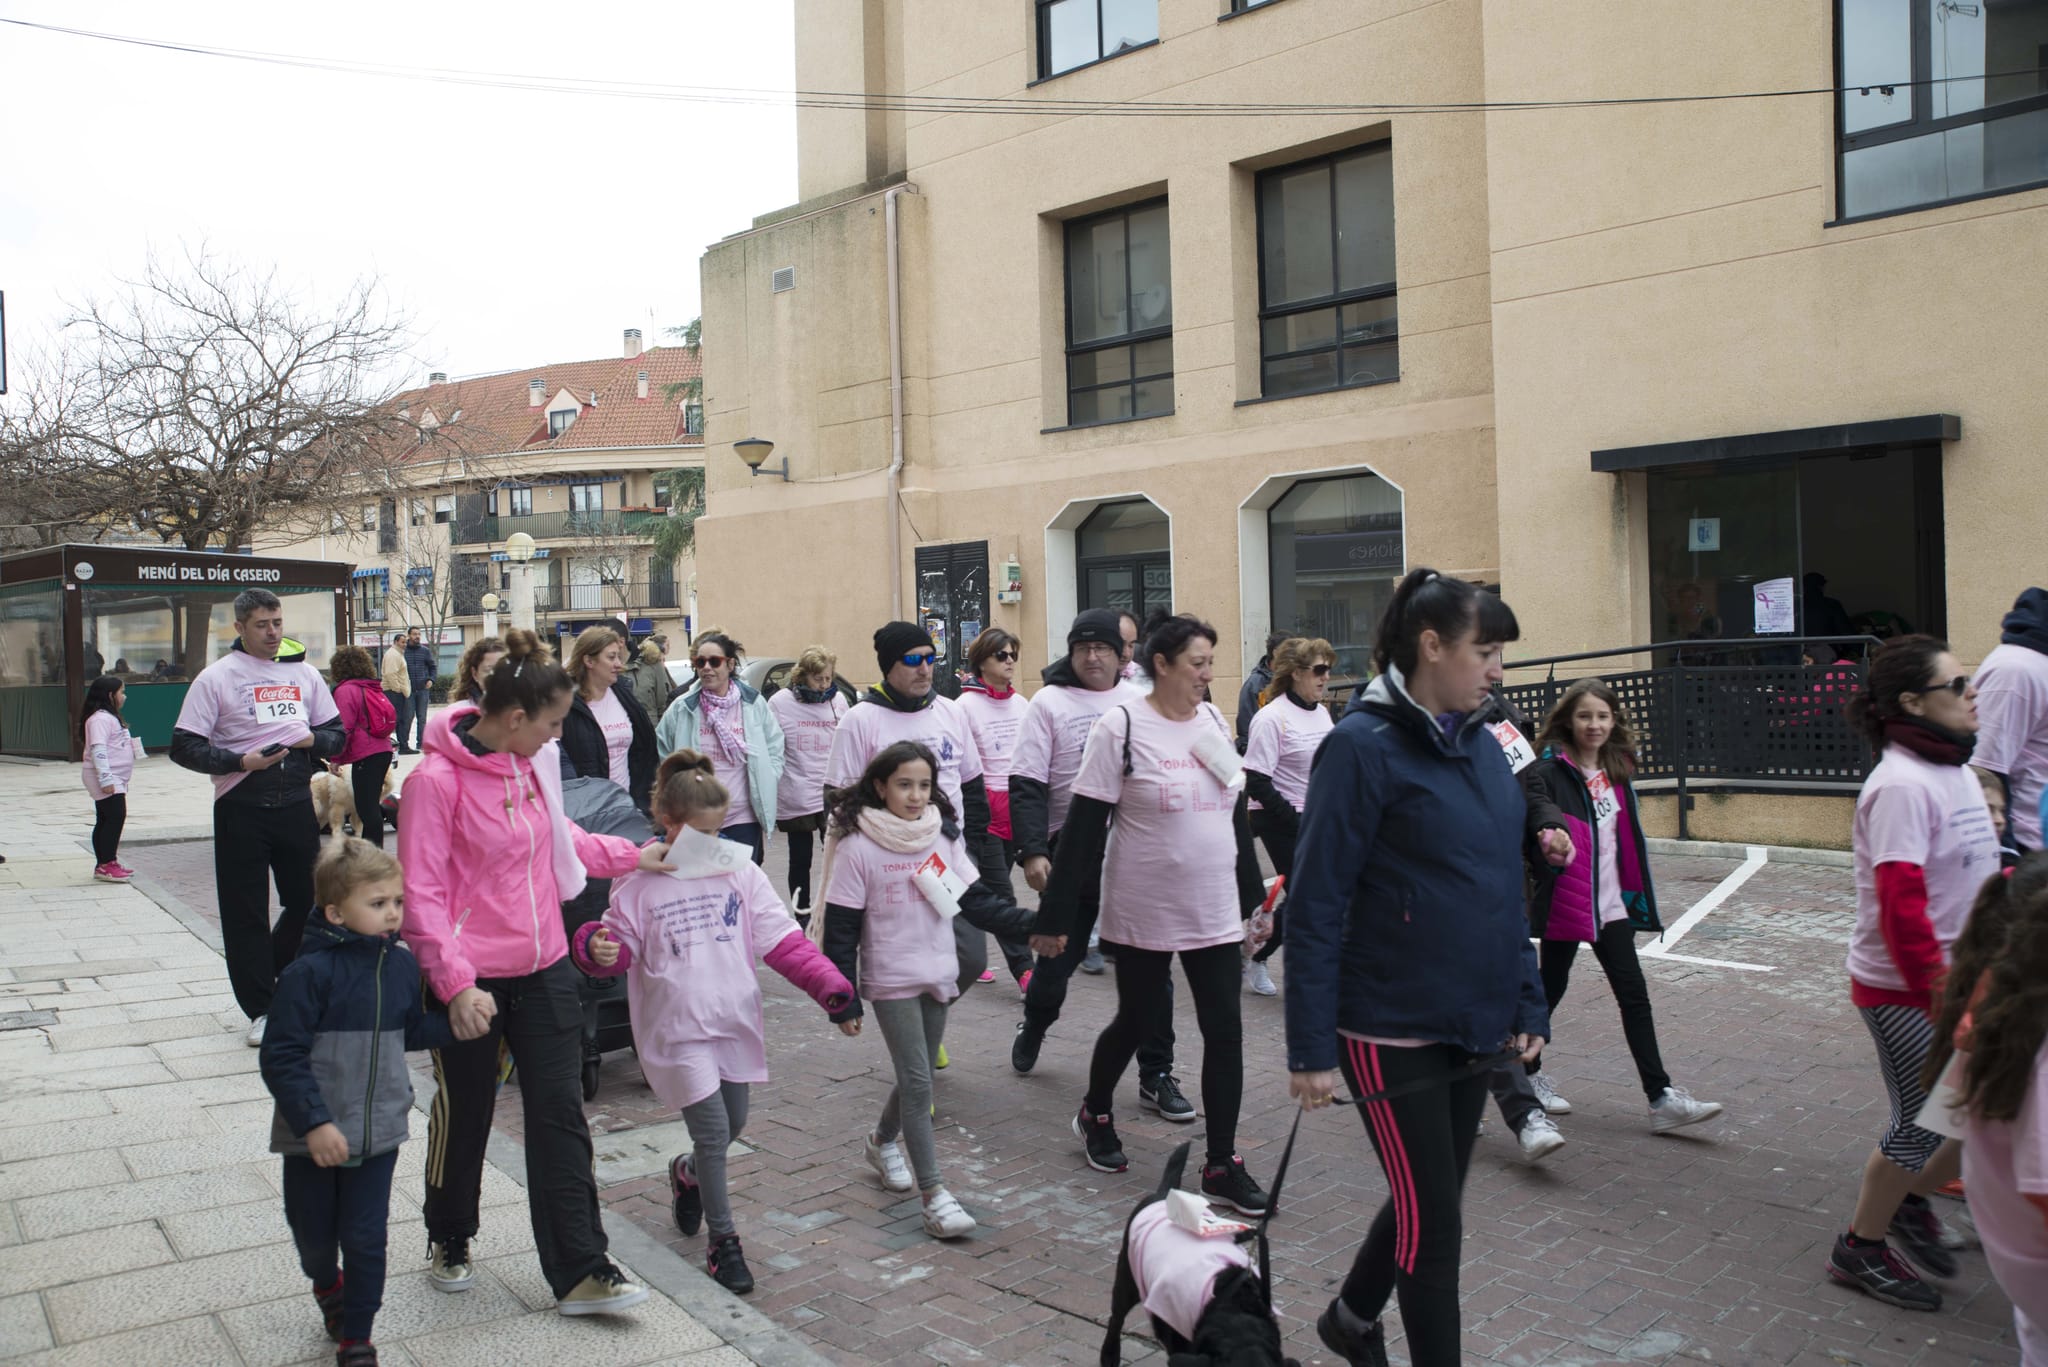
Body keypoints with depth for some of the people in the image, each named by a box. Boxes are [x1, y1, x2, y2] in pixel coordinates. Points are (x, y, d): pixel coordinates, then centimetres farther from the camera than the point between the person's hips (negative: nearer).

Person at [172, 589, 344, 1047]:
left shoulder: (304, 674, 11)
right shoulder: (217, 678, -2)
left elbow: (337, 733, 16)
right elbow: (184, 747, -6)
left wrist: (313, 739, -6)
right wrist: (240, 761, -19)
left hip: (296, 803, 4)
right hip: (242, 807, -4)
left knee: (307, 900, 8)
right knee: (246, 912, 3)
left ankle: (275, 978, 32)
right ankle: (261, 1008, 13)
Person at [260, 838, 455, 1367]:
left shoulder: (401, 965, -2)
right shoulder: (310, 974, -19)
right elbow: (281, 1057, -18)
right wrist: (314, 1123, -21)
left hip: (378, 1131, 3)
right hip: (315, 1135, -3)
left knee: (366, 1239, 4)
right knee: (314, 1232, 16)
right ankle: (327, 1286, 49)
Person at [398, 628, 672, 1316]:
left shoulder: (534, 762, 3)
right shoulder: (437, 780, -17)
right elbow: (420, 893, -17)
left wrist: (633, 856, 18)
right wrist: (456, 983, -22)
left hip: (544, 972, 6)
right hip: (473, 983, -5)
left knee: (560, 1116, 5)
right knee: (463, 1116, 13)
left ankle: (580, 1270, 11)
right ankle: (449, 1240, 39)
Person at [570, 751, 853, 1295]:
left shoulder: (738, 870, 2)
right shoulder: (640, 881, -6)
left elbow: (780, 938, 1)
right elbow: (621, 943, 0)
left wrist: (826, 982, -10)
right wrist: (599, 948, -25)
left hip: (735, 1020, 4)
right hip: (677, 1028, -4)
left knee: (732, 1124, 15)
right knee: (713, 1132, -6)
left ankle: (687, 1172, 49)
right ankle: (723, 1240, 11)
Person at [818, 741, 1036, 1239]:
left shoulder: (944, 838, 3)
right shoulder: (857, 847, -12)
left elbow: (976, 899, 2)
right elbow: (840, 929, -10)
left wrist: (1027, 924, -12)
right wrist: (843, 1001, -11)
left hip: (939, 975, 5)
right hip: (891, 981, -5)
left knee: (918, 1077, 16)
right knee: (917, 1084, -9)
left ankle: (882, 1141, 43)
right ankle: (933, 1194, -4)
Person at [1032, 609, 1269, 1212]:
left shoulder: (1216, 722, 5)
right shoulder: (1120, 727, -13)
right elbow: (1084, 825, -13)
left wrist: (1252, 891, 16)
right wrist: (1056, 914, -14)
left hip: (1215, 911, 5)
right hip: (1143, 911, -5)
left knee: (1225, 1031, 1)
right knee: (1139, 1020, 11)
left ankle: (1222, 1165, 12)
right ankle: (1095, 1114, 38)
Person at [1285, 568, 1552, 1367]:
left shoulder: (1482, 745, 7)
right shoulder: (1362, 746, -16)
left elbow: (1506, 888, 15)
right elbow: (1315, 906, -16)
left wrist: (1527, 1004, 11)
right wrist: (1310, 1048, -17)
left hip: (1474, 1025, 8)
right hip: (1393, 1031, -7)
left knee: (1427, 1200, 21)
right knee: (1433, 1222, 3)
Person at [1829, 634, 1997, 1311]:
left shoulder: (1956, 771, 9)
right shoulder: (1902, 784, -20)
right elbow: (1900, 907, -25)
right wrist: (1941, 1003, -23)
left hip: (1959, 977, 9)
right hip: (1904, 989, -9)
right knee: (1924, 1122, 2)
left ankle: (1914, 1199, 34)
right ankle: (1859, 1249, 21)